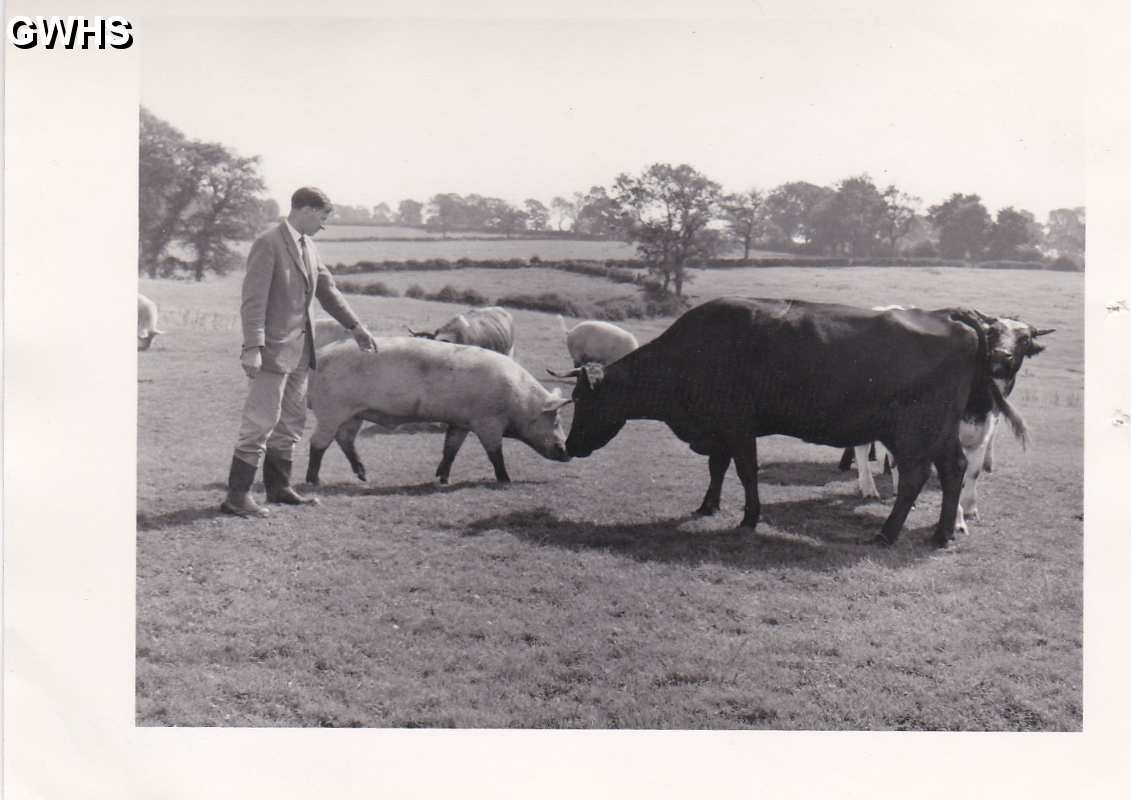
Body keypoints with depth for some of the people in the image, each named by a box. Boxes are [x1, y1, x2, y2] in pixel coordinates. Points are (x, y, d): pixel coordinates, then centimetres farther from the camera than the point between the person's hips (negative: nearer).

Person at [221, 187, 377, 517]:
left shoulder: (308, 247, 13)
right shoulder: (268, 245, -13)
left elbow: (327, 290, 20)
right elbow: (253, 300, -18)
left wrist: (355, 326, 16)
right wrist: (252, 349, -24)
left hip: (300, 349, 9)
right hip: (274, 348, -9)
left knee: (291, 421, 14)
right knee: (261, 421, -8)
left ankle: (279, 487, 24)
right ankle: (237, 495, -3)